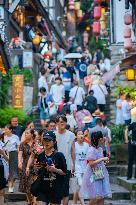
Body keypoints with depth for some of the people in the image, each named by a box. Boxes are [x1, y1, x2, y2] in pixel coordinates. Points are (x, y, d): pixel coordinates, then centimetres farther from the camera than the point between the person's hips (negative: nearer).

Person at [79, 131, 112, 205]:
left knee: (102, 196, 5)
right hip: (94, 176, -8)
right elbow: (91, 163, -22)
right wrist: (102, 159, -20)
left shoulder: (100, 149, 11)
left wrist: (104, 161, 7)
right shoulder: (92, 150, -15)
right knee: (97, 197, -10)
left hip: (101, 175, 8)